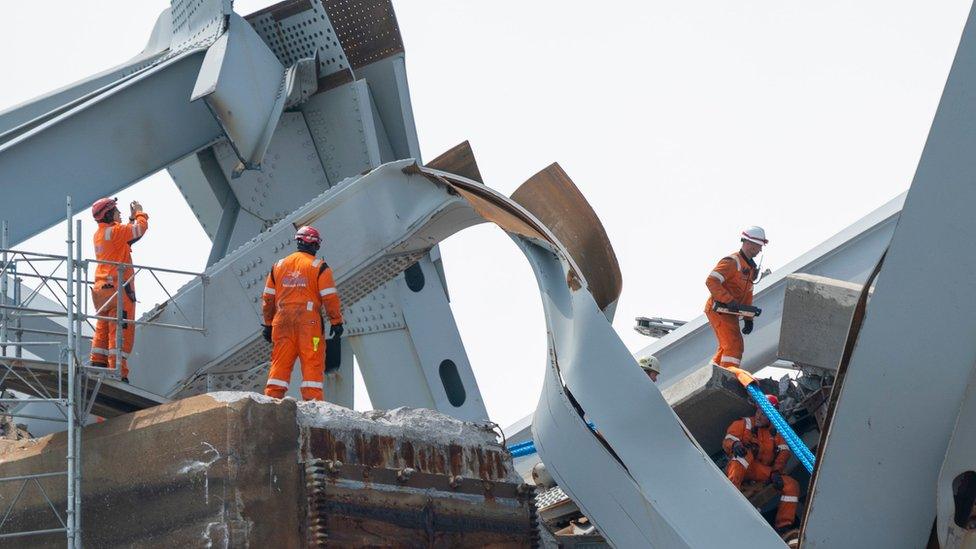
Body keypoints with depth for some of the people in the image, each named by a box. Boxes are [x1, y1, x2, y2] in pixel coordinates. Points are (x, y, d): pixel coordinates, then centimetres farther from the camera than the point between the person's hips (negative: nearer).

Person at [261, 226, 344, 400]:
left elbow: (268, 298, 15)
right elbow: (330, 297, -6)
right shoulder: (319, 266, 0)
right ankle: (312, 402, -6)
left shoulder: (279, 266, 14)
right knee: (313, 365, -1)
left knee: (280, 364, 6)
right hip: (309, 323, -4)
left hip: (282, 322, 4)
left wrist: (268, 324, 21)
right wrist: (336, 321, 1)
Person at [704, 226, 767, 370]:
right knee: (734, 346, -17)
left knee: (726, 347, 17)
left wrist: (748, 319, 17)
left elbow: (747, 294, 23)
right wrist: (729, 300, -32)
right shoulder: (732, 262, -16)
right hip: (718, 309, -10)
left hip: (730, 313, 10)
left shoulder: (751, 267, 16)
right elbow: (711, 281, -27)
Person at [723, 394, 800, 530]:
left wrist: (776, 472, -15)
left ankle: (783, 527, -17)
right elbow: (727, 441, -5)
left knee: (792, 485, -15)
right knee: (747, 451, -35)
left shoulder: (777, 432, 18)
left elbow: (784, 452, 4)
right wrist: (734, 444, -32)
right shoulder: (743, 424, 9)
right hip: (740, 468, -4)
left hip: (766, 472, 4)